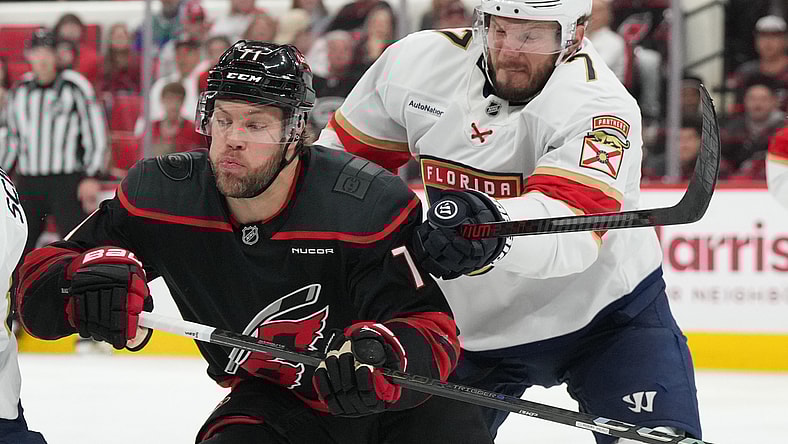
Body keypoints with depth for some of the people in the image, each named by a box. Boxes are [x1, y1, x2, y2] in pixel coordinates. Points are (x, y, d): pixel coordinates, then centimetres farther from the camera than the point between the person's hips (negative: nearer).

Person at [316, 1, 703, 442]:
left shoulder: (599, 103, -26)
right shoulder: (416, 62, -10)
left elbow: (572, 224, -44)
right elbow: (348, 149, 8)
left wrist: (493, 226, -63)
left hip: (606, 306, -4)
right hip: (476, 324, 4)